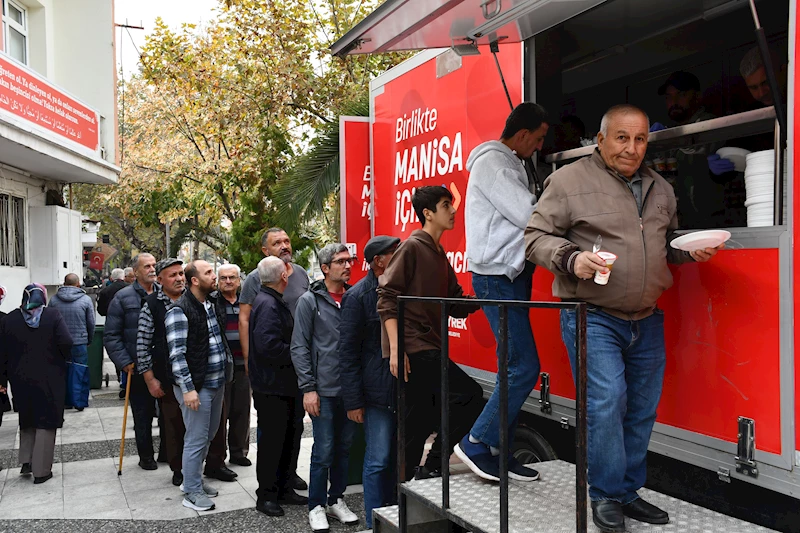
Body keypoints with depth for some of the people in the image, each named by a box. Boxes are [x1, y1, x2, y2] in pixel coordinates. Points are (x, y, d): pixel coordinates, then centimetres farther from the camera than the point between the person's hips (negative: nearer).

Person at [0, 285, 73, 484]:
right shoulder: (53, 315, -9)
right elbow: (66, 343, -19)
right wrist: (61, 360, 1)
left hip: (21, 379, 3)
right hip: (49, 379, -3)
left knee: (27, 419, 23)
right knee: (46, 422, 6)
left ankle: (26, 461, 17)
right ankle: (41, 471, 8)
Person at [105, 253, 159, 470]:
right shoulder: (123, 298, -4)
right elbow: (111, 335, -5)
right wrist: (125, 362, -13)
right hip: (138, 368, -3)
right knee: (143, 414, 7)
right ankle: (146, 456, 22)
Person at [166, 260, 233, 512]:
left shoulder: (214, 303, 10)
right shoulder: (180, 311, -15)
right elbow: (177, 353, -18)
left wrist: (228, 367, 17)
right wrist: (188, 388, -21)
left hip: (217, 382, 9)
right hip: (196, 386, -8)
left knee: (208, 435, 18)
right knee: (196, 439, 0)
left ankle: (193, 479, 34)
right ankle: (192, 492, 13)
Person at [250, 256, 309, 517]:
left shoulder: (274, 301, 14)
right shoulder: (268, 305, -20)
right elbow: (268, 346, -29)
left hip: (283, 384, 10)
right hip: (271, 386, -10)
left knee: (285, 439, 17)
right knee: (272, 441, 1)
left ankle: (283, 489, 29)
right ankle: (266, 495, 14)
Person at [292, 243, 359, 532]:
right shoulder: (310, 301, -3)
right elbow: (299, 348, -5)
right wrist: (308, 388, -10)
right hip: (324, 390, -4)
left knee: (345, 448, 13)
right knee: (324, 451, 1)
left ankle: (337, 500, 29)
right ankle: (316, 507, 18)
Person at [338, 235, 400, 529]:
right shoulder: (358, 296, -8)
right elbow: (347, 351, -9)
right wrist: (353, 401, -13)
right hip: (378, 392, -6)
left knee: (396, 457, 14)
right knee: (378, 460, 0)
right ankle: (376, 524, 13)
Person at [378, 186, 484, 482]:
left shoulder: (440, 256, 21)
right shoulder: (412, 247, -6)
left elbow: (457, 306, 19)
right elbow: (387, 297, -13)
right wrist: (395, 349, -20)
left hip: (428, 350, 9)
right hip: (413, 349, -9)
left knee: (418, 429, 11)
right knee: (469, 396, -15)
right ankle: (433, 466, -7)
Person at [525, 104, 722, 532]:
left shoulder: (660, 188, 15)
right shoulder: (569, 180, -5)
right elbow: (536, 236, -6)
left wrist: (690, 251, 5)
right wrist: (572, 259, -23)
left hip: (647, 321, 6)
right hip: (593, 319, -6)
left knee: (642, 410, 11)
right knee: (606, 403, -13)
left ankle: (628, 492, 27)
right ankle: (607, 497, 6)